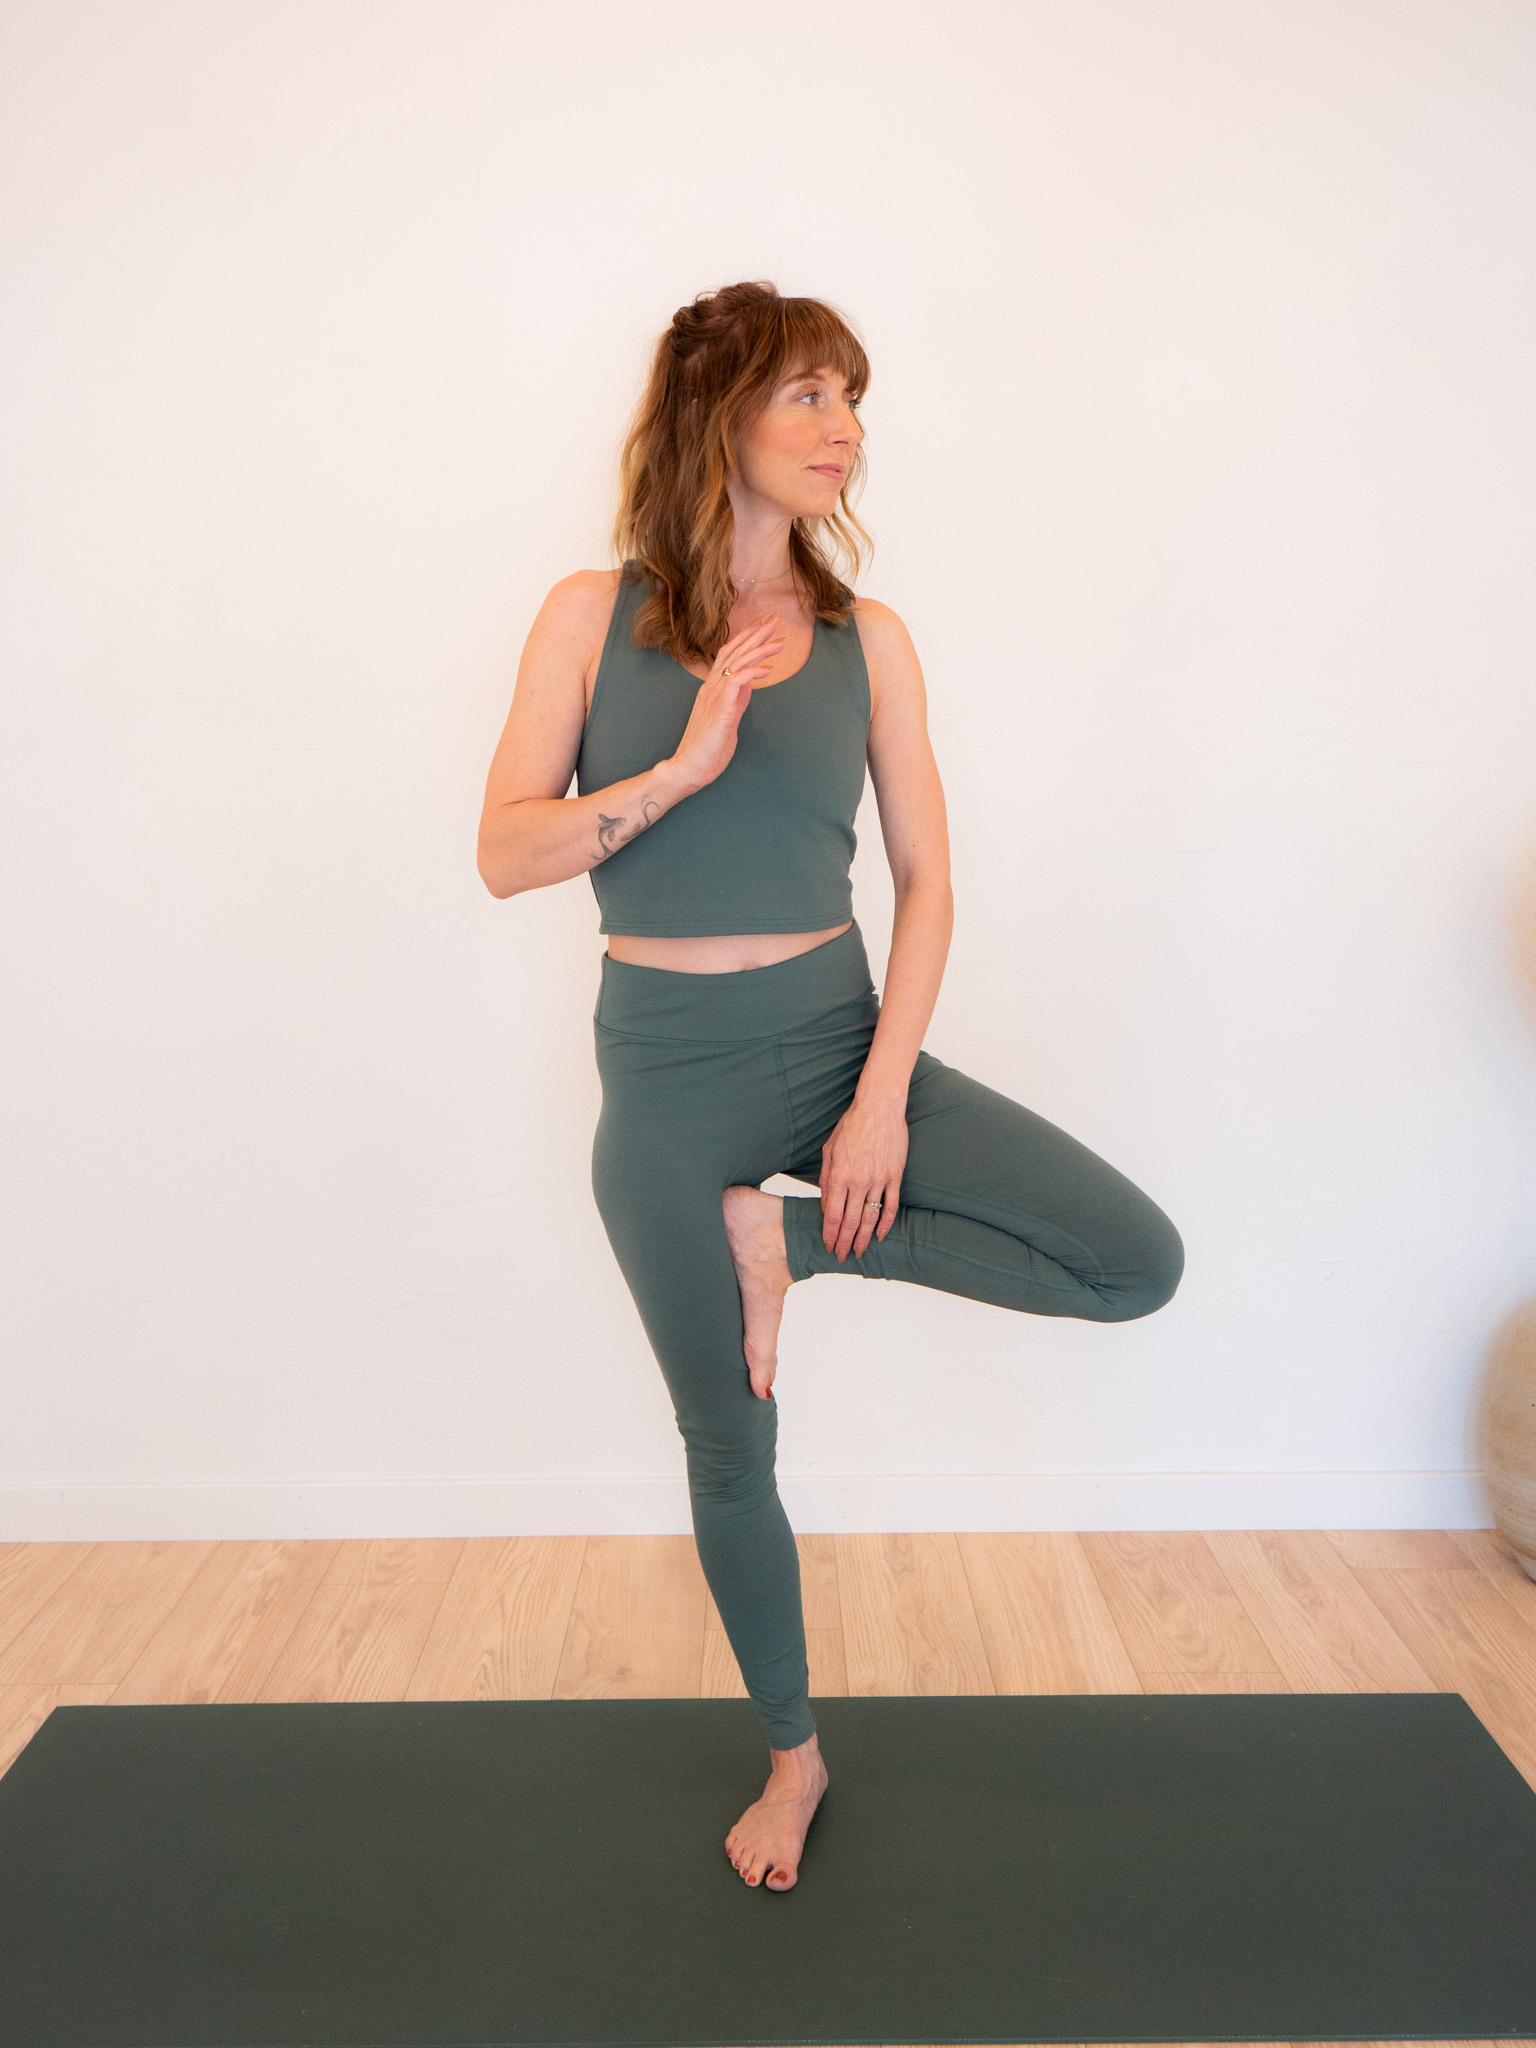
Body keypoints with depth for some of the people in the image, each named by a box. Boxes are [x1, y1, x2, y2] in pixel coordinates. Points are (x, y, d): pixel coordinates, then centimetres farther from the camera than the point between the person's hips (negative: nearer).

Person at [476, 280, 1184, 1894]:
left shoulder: (865, 639, 1)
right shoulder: (594, 617, -2)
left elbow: (925, 880, 0)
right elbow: (506, 852, -7)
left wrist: (883, 1102, -9)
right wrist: (683, 767, -21)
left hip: (837, 1037, 2)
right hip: (669, 1074, -1)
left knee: (1137, 1262, -14)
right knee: (728, 1452, 12)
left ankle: (790, 1237, 2)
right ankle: (792, 1757, 37)